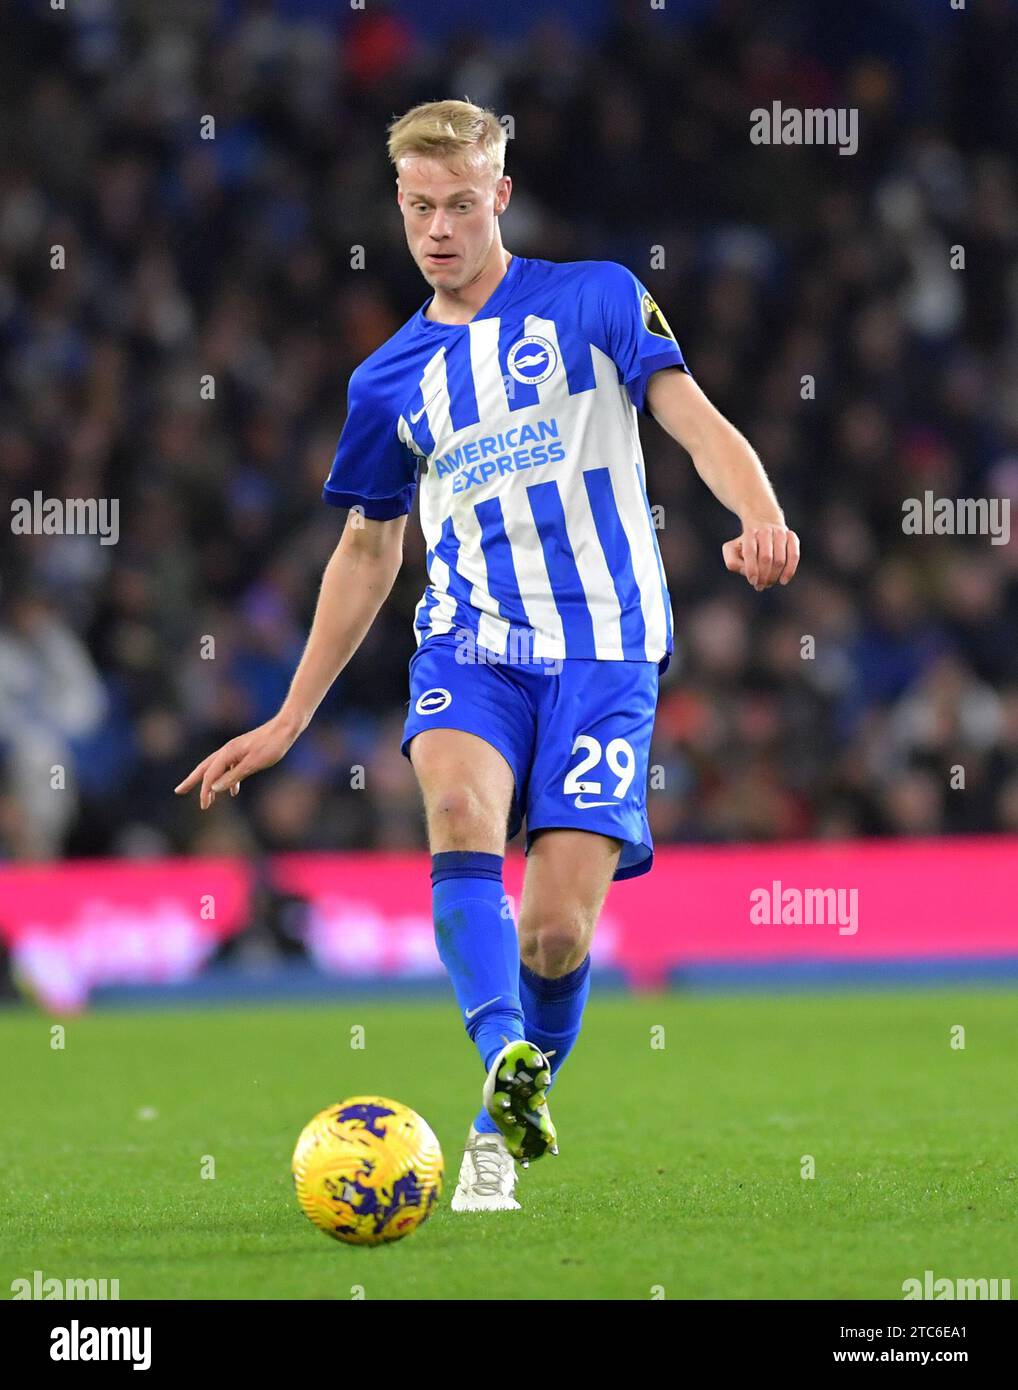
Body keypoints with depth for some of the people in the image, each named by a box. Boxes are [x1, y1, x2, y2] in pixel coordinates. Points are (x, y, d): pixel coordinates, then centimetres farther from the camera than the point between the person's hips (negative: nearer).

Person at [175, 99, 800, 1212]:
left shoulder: (597, 300, 5)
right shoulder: (390, 379, 15)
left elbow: (694, 419, -6)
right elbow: (367, 549, 25)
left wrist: (760, 515, -29)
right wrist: (289, 721, 24)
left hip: (603, 645, -2)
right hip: (468, 640, 2)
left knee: (558, 929, -11)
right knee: (459, 802, -33)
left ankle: (501, 1125, 14)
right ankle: (506, 1057, -46)